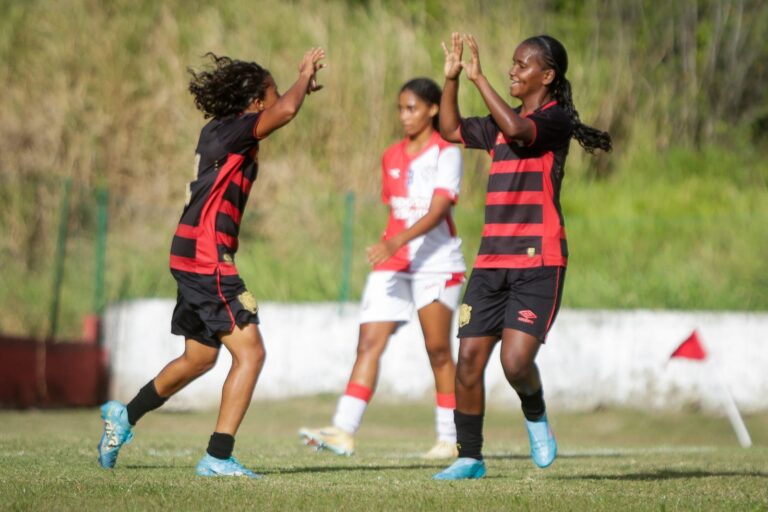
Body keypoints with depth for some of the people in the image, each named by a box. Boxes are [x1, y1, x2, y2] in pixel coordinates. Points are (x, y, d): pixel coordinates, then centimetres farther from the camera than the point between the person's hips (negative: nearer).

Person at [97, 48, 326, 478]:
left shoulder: (223, 130, 14)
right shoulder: (230, 130, -12)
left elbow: (277, 112, 37)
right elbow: (285, 111, -28)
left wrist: (304, 85, 29)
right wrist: (305, 76, -9)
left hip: (198, 259, 10)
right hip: (207, 255, -10)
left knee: (200, 358, 22)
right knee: (250, 351, -11)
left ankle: (124, 416, 34)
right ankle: (218, 457, -14)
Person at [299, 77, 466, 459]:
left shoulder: (446, 154, -6)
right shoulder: (391, 157, 14)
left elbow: (437, 211, -18)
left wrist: (397, 242, -29)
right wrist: (388, 247, 16)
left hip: (436, 262, -5)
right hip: (392, 263, 5)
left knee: (438, 350, 0)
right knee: (369, 342, -7)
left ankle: (449, 438, 10)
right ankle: (343, 431, -16)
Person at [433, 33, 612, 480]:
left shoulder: (555, 119, -7)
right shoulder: (502, 121, 17)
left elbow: (517, 129, -25)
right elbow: (452, 130, 22)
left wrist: (479, 77, -21)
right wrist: (452, 77, 11)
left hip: (538, 262, -7)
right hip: (492, 259, 7)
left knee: (516, 360, -17)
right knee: (469, 357, 0)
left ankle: (537, 418, 15)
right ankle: (470, 458, 10)